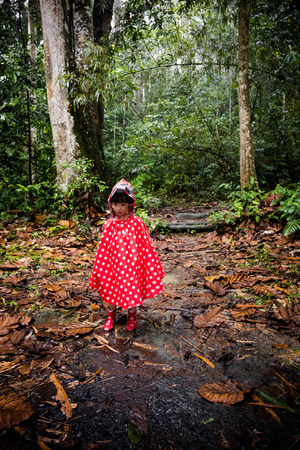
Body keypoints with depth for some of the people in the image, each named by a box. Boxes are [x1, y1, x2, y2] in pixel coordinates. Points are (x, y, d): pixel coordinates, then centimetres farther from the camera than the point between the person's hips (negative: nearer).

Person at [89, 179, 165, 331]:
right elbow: (103, 249, 3)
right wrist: (99, 269, 7)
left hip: (132, 264, -2)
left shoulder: (137, 223, -11)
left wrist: (152, 266, -2)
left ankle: (132, 317, 37)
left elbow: (146, 245, -5)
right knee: (111, 290, 14)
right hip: (113, 264, 2)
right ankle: (111, 316, 39)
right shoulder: (109, 224, -4)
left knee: (133, 290, 11)